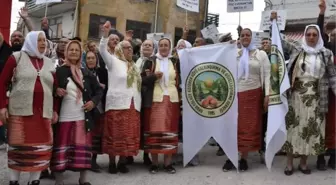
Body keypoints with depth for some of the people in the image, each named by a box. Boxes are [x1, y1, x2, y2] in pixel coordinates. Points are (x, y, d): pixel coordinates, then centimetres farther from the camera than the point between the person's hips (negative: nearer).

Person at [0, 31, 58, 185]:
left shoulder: (49, 63, 14)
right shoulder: (17, 57, 2)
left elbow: (54, 89, 15)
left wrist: (55, 110, 10)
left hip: (44, 112, 4)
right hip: (20, 111, -4)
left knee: (42, 147, 4)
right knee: (18, 147, 1)